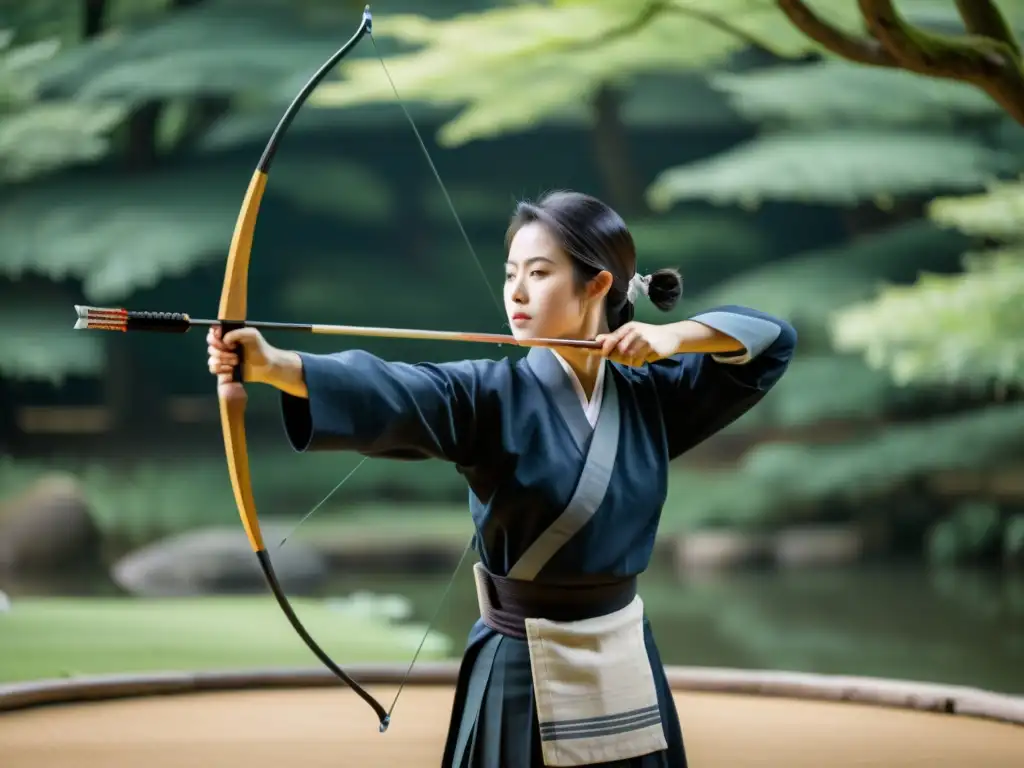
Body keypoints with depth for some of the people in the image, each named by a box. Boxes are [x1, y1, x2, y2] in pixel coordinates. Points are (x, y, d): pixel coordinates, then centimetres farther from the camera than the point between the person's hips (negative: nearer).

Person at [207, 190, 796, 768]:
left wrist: (676, 336, -10)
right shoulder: (492, 395, -8)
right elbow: (388, 394, -26)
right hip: (523, 677, -3)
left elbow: (773, 342, 7)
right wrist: (272, 365, -43)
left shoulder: (647, 395, 3)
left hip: (626, 669, 3)